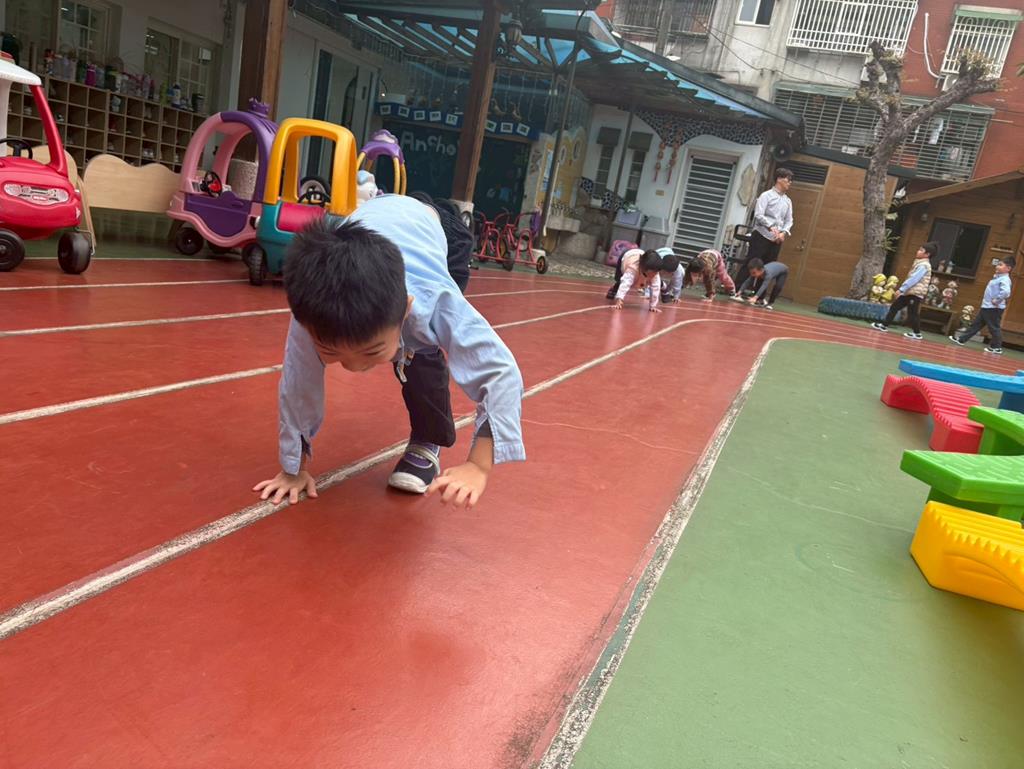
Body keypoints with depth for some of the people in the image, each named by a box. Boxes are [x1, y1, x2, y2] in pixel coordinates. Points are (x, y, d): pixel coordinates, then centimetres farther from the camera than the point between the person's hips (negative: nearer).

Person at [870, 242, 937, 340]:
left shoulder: (924, 265, -15)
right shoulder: (919, 263, 17)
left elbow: (913, 279, -22)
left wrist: (901, 289, -24)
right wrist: (903, 289, 18)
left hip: (915, 293, -10)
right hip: (909, 292, 10)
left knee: (912, 313, -4)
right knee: (894, 306, 10)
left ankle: (917, 333, 6)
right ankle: (884, 325, 16)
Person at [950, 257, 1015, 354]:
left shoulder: (1004, 279, -17)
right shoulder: (998, 277, 13)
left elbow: (1006, 292, -35)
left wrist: (997, 300, -25)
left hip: (994, 308, -10)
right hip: (986, 307, 10)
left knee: (994, 328, -1)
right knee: (976, 324, 14)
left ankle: (997, 348, 9)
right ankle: (962, 339, 19)